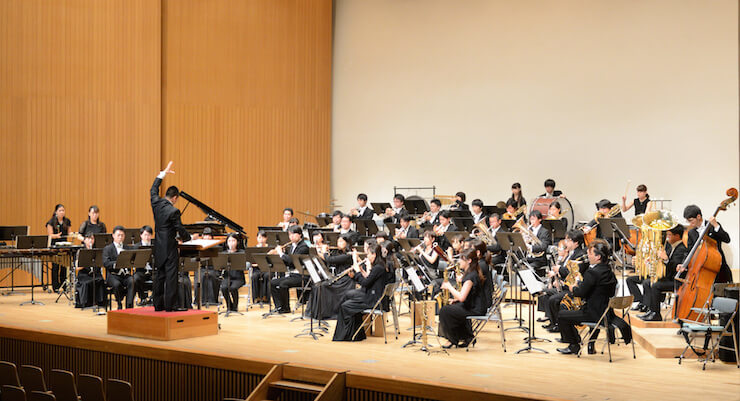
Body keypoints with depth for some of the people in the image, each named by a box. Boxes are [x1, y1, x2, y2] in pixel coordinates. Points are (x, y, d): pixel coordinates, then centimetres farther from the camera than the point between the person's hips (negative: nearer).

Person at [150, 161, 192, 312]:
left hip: (158, 248, 7)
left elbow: (153, 190, 20)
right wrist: (188, 238, 7)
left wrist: (163, 173, 24)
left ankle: (158, 304, 15)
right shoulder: (173, 211, -17)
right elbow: (180, 229, -14)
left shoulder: (156, 203, 1)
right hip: (170, 248, -7)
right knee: (171, 276, -3)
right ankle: (169, 306, -4)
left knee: (159, 276, 12)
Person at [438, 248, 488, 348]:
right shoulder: (469, 273, 12)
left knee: (444, 311, -14)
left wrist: (449, 287, -14)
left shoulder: (471, 276, -21)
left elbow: (462, 297, -26)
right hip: (471, 305, 11)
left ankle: (453, 339, 3)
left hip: (475, 310, -11)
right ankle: (466, 337, 21)